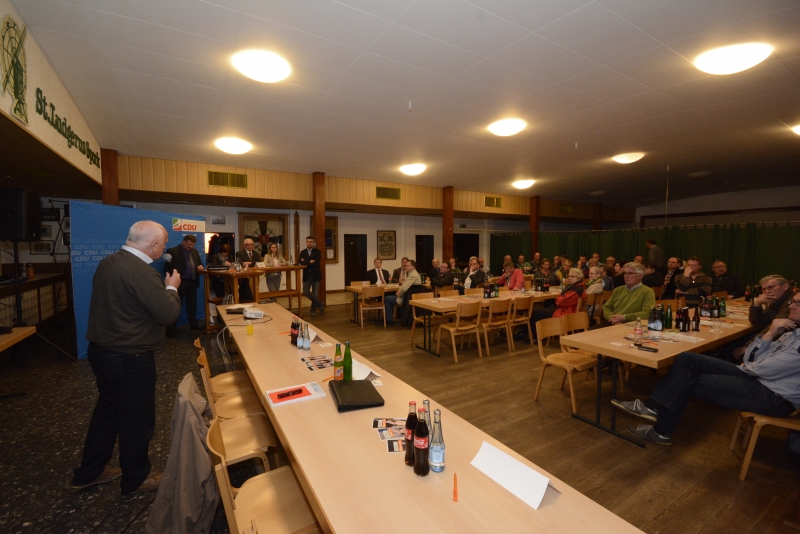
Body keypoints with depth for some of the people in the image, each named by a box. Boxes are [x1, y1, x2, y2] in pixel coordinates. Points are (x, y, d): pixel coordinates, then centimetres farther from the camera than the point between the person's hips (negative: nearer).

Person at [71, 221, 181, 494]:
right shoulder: (142, 272, -27)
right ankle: (135, 478, 29)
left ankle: (89, 472, 41)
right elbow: (168, 314, -25)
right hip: (130, 357, -9)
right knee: (137, 417, 10)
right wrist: (171, 287, -9)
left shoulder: (107, 262, 4)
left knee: (107, 408, 25)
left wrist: (161, 286, 10)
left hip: (101, 349, 9)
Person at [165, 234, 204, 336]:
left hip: (192, 282, 6)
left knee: (192, 305, 15)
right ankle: (171, 329, 9)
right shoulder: (172, 251, -7)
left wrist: (200, 266, -1)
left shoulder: (195, 251, 14)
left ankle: (194, 324, 27)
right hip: (179, 282, -6)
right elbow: (168, 268, -10)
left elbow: (199, 263, 22)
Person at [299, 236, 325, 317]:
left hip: (315, 275, -2)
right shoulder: (302, 252, 8)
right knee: (305, 293, -3)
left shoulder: (317, 251, -1)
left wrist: (306, 263, -10)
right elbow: (301, 262, -7)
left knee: (315, 293, 4)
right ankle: (319, 304, 14)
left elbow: (316, 263, -15)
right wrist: (310, 262, -15)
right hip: (306, 276, 3)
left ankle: (313, 310, 18)